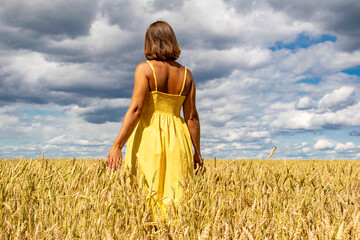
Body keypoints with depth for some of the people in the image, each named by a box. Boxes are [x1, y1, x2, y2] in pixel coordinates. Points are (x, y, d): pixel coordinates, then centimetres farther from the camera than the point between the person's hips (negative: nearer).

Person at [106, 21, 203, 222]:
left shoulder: (145, 69, -4)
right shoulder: (186, 74, 8)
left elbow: (136, 109, -13)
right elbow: (192, 117, 6)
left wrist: (117, 145, -13)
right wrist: (197, 152, 13)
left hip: (149, 137, -4)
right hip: (177, 139, 4)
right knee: (175, 196, 5)